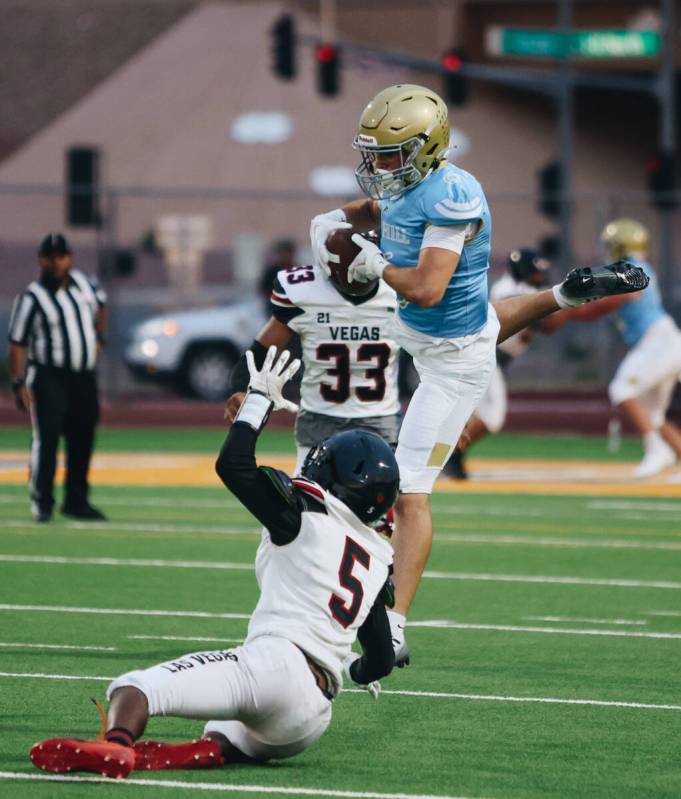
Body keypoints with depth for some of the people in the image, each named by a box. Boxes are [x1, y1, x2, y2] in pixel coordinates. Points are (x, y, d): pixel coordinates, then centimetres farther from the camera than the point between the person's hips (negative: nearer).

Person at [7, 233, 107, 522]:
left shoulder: (83, 282, 6)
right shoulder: (32, 297, -11)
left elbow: (100, 303, 29)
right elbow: (17, 342, -13)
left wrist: (99, 337, 18)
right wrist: (18, 384, -20)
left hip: (84, 376, 6)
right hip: (49, 376, -6)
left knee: (82, 441, 10)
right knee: (46, 437, -13)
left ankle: (76, 501, 22)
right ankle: (42, 503, -7)